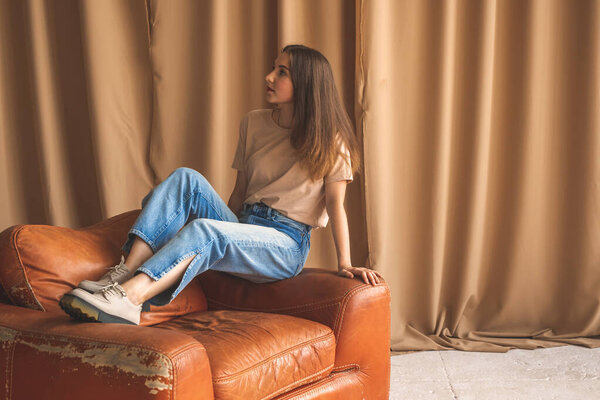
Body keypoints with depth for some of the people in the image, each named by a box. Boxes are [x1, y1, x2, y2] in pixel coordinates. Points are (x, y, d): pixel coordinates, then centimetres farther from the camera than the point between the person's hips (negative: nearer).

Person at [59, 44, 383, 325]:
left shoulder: (329, 140, 1)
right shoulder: (253, 124, 15)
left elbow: (335, 204, -5)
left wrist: (345, 264, -15)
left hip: (286, 244, -5)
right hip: (242, 226, 5)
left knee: (204, 231, -35)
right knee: (186, 179, -21)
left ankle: (129, 296, -52)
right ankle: (126, 273, -36)